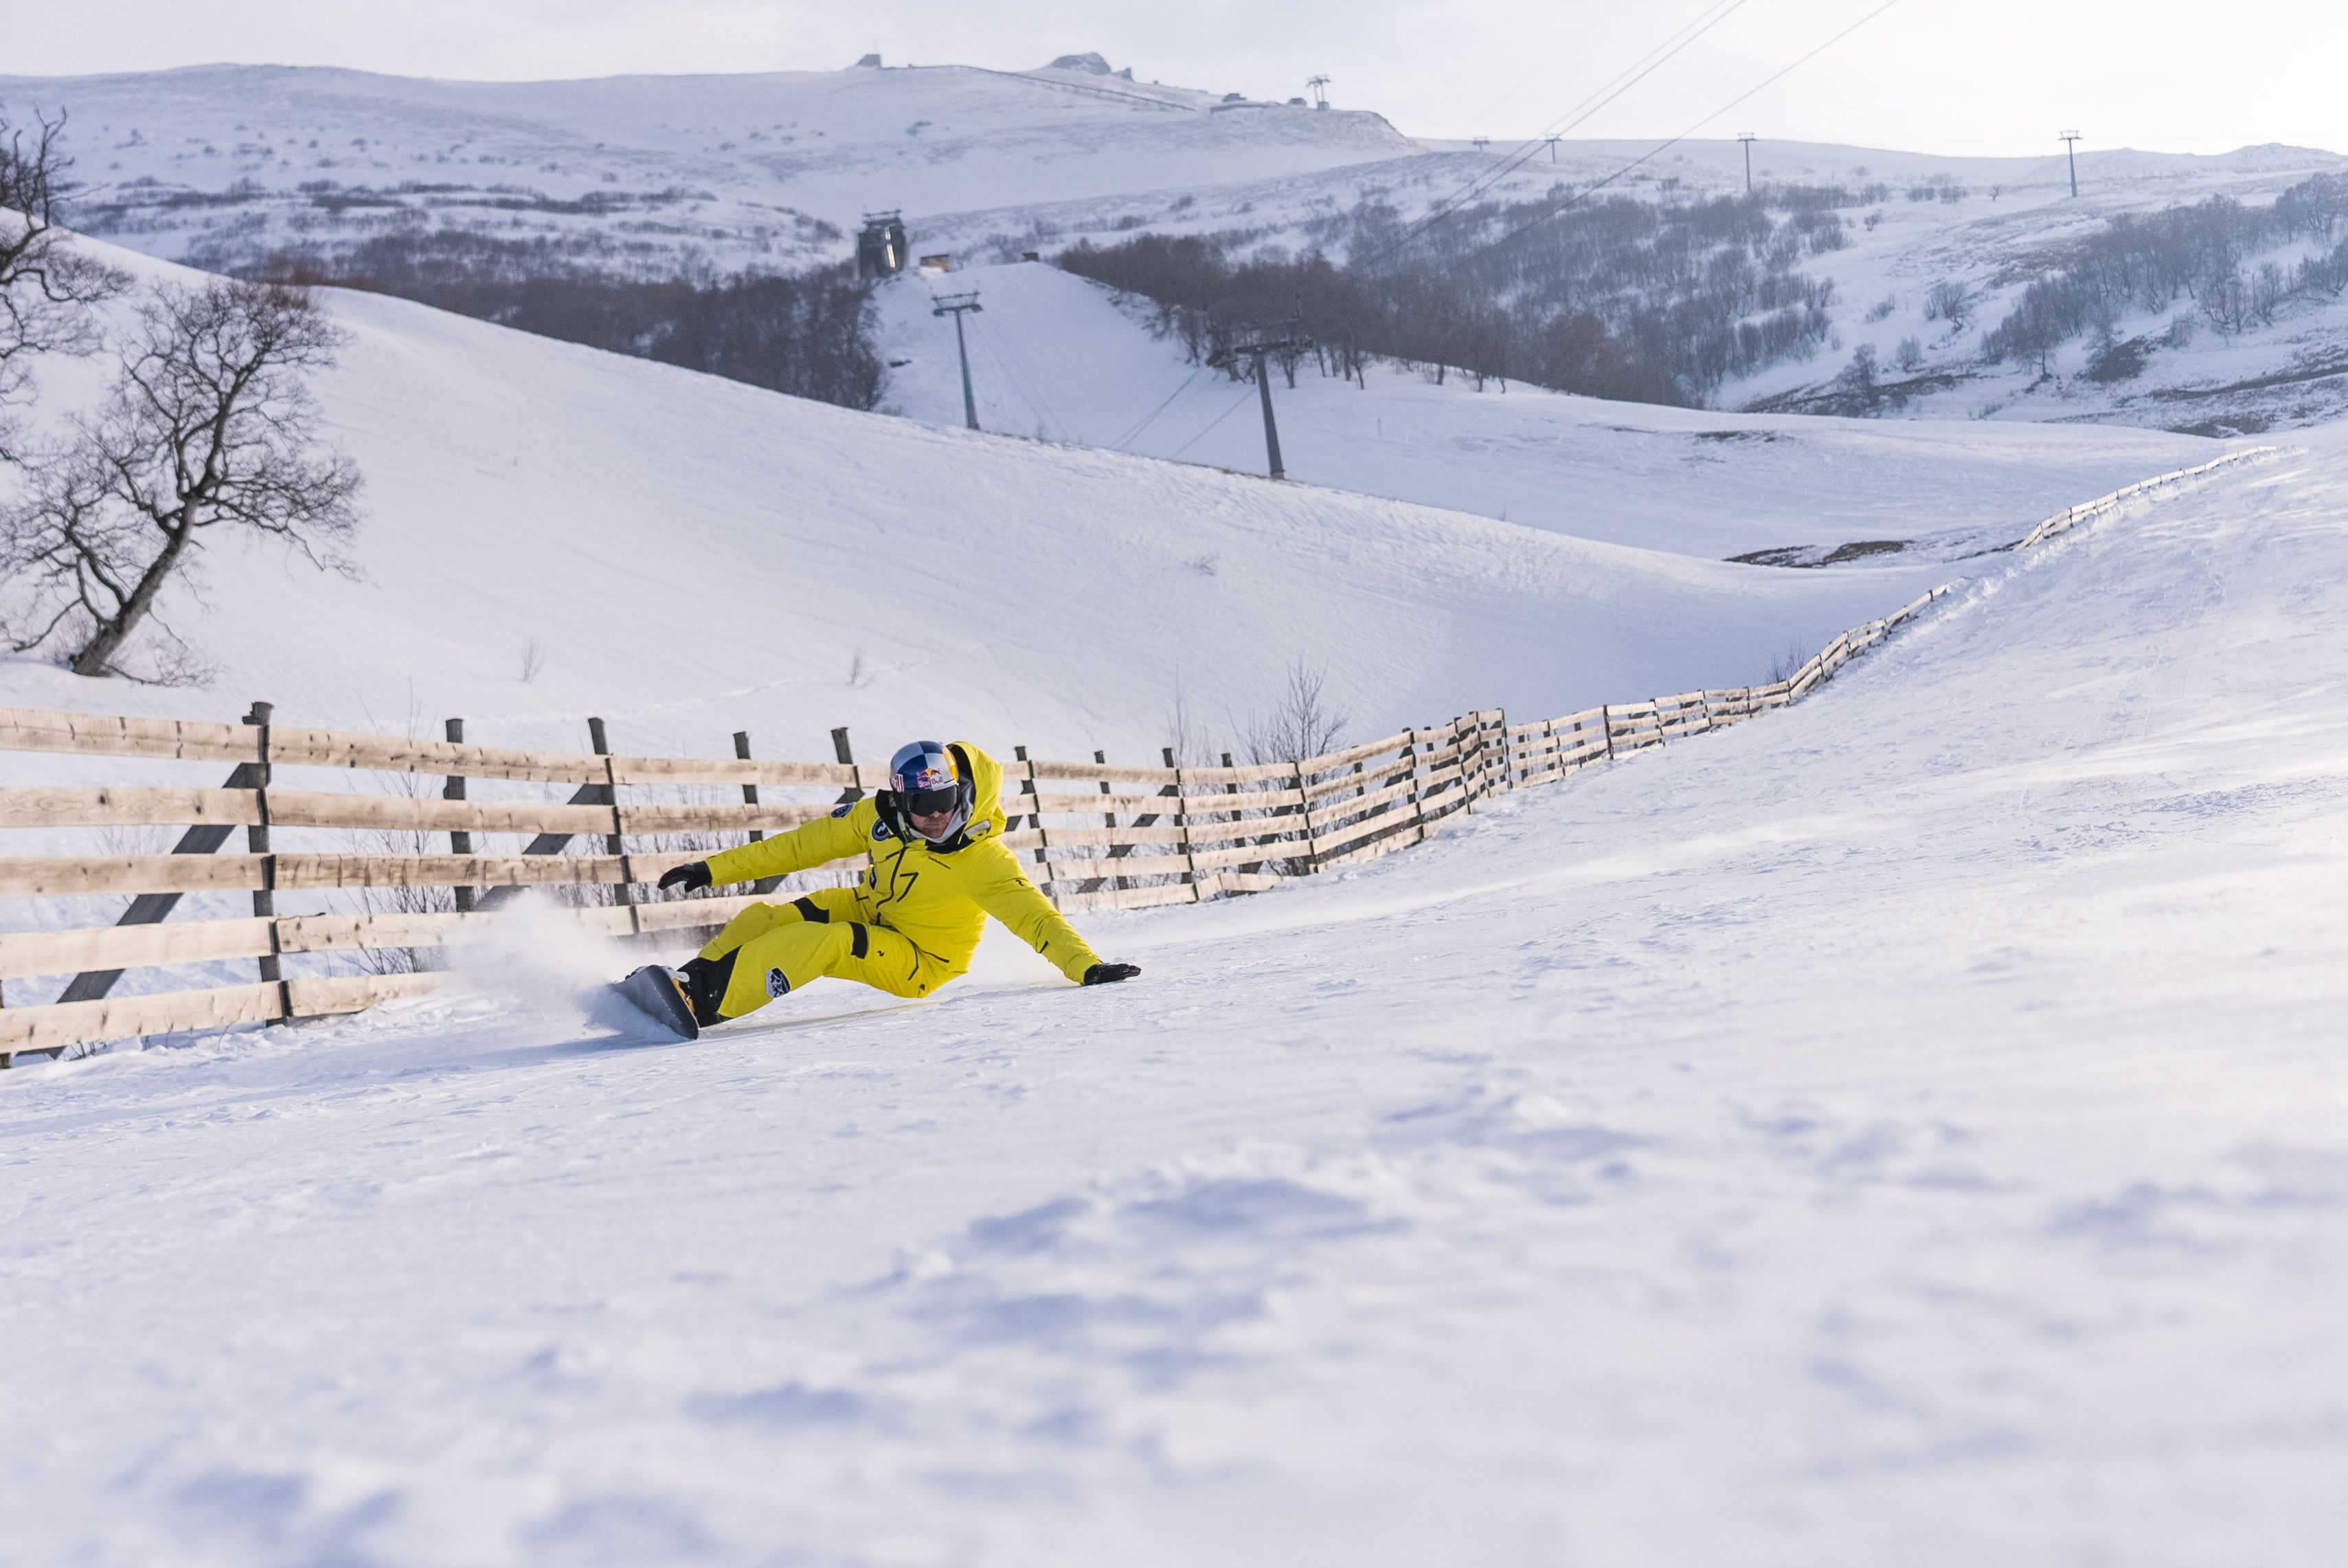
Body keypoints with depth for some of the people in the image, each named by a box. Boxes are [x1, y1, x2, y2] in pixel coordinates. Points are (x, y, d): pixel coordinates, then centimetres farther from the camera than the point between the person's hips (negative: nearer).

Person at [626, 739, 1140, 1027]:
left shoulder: (982, 862, -24)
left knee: (823, 943, -31)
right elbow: (804, 846, -3)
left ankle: (704, 1005, -36)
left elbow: (1033, 917, -27)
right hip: (866, 914, 6)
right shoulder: (879, 818, -11)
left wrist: (1086, 967, -42)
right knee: (761, 919, -14)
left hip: (918, 964, -6)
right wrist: (713, 871, -1)